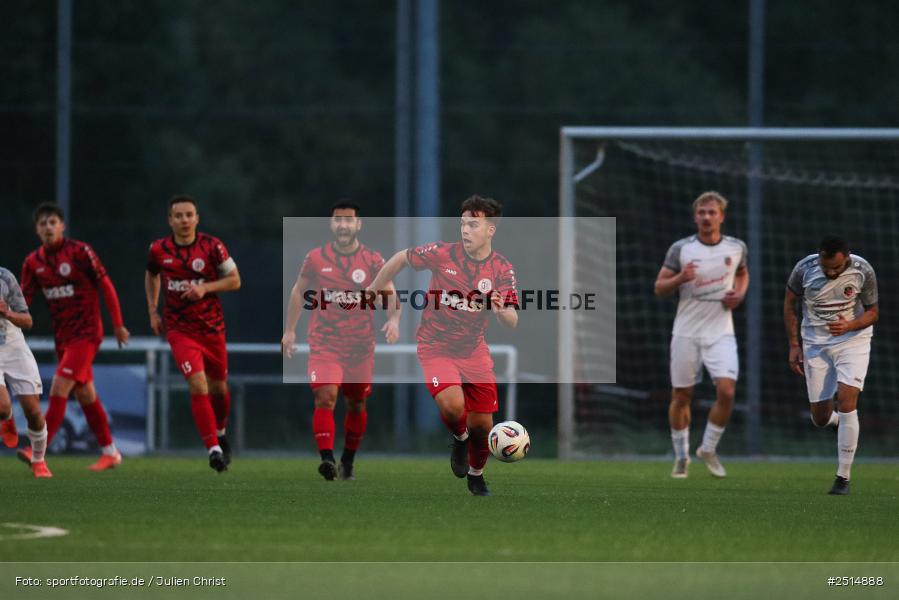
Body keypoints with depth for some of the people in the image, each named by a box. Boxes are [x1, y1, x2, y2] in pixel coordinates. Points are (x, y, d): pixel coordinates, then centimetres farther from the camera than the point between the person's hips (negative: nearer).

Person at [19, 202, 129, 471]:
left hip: (86, 333, -7)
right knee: (85, 395, 12)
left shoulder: (80, 252, -11)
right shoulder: (33, 262, 5)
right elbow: (24, 299, 8)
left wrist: (118, 324, -5)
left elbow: (106, 286, -6)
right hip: (62, 336, 7)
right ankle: (110, 452, 23)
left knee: (59, 389, -16)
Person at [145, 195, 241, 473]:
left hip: (212, 327, 1)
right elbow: (151, 275, 18)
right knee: (198, 385, -18)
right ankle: (213, 449, -18)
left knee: (218, 388, 15)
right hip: (179, 328, -1)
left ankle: (220, 433, 44)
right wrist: (153, 310, 9)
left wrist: (205, 288, -19)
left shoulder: (212, 246, -9)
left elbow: (234, 280, -3)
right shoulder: (159, 250, -3)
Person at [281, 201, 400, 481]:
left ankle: (348, 462, 31)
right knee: (325, 396, -21)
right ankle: (327, 458, -28)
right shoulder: (316, 258, 0)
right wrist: (289, 330, 10)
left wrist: (393, 319, -26)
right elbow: (299, 291, 12)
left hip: (361, 346, 1)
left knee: (357, 404, 12)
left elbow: (390, 295, -5)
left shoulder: (373, 261, -1)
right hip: (324, 343, -1)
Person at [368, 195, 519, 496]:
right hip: (436, 347, -2)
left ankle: (476, 475, 35)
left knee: (482, 424, 4)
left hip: (473, 350, 2)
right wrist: (372, 291, 10)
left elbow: (511, 322, -14)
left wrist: (501, 311, -37)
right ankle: (460, 438, 10)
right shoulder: (442, 253, -16)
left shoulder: (502, 270, -11)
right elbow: (400, 259, 1)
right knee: (452, 406, -27)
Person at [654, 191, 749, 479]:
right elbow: (659, 287, 0)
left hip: (721, 333, 1)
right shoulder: (680, 249, -4)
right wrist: (680, 278, -21)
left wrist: (739, 294, 2)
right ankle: (681, 456, 23)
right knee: (681, 396, 4)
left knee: (726, 391, -16)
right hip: (687, 333, -1)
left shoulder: (736, 247, 2)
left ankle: (709, 449, 5)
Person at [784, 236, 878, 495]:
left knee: (846, 400, -20)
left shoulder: (863, 271, -16)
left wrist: (850, 325, -25)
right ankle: (840, 420, 41)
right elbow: (790, 303, 3)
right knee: (820, 419, 1)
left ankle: (843, 478, -14)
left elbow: (873, 312, -5)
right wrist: (794, 345, -1)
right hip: (815, 344, 2)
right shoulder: (805, 268, -14)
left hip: (853, 340, -2)